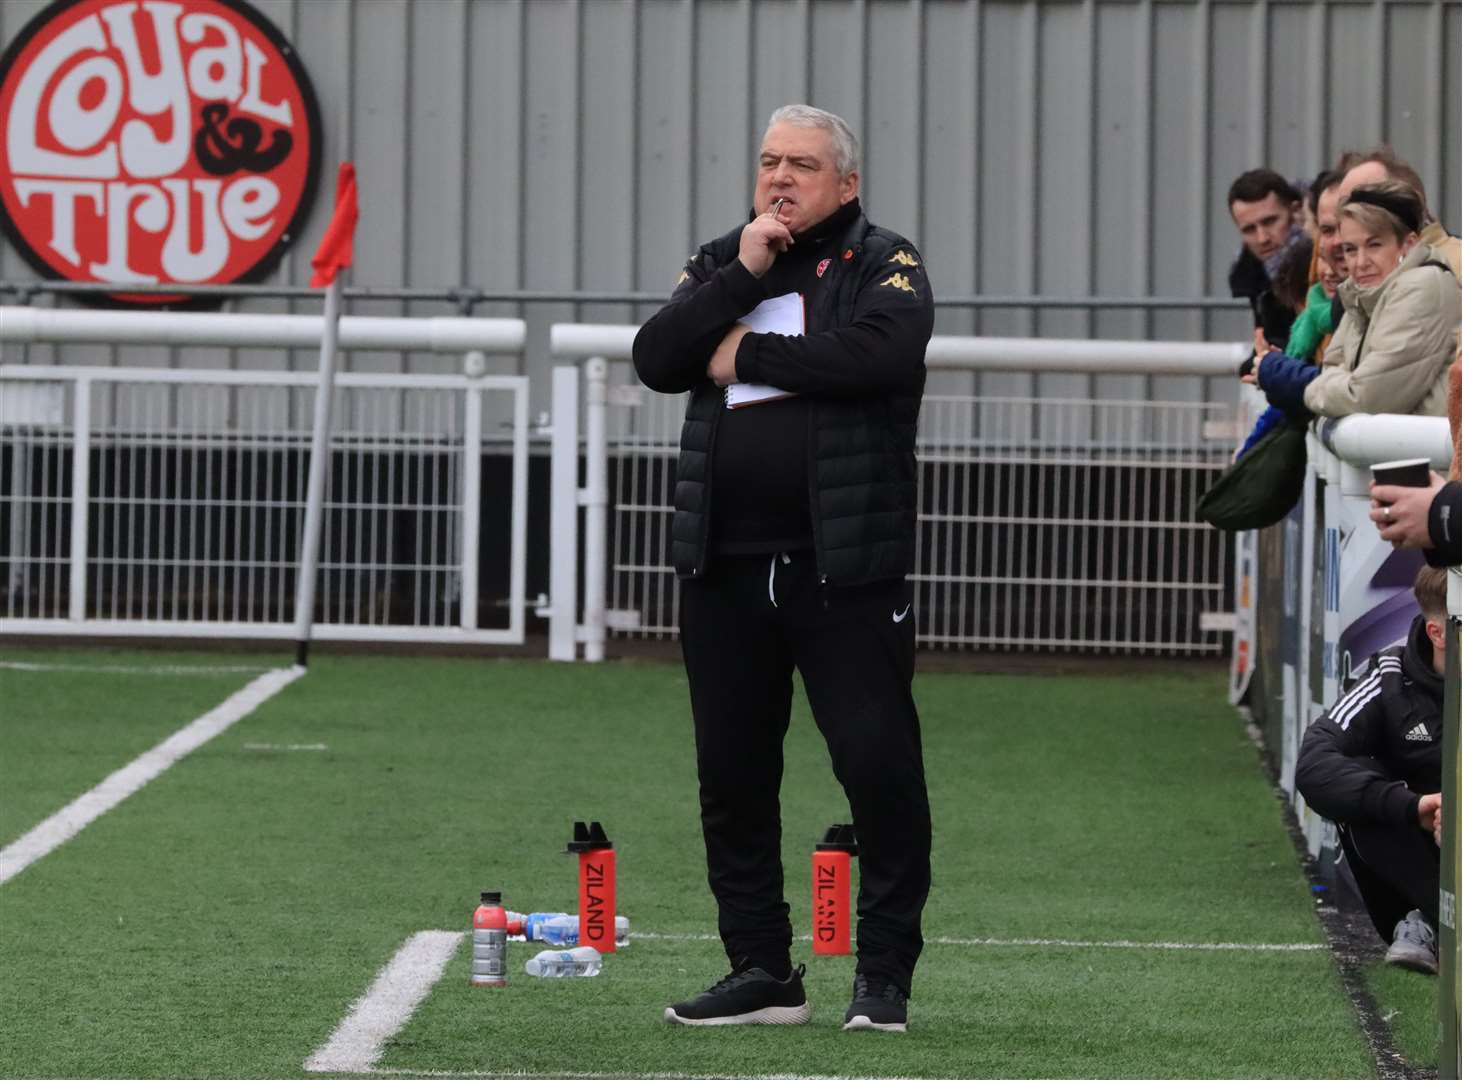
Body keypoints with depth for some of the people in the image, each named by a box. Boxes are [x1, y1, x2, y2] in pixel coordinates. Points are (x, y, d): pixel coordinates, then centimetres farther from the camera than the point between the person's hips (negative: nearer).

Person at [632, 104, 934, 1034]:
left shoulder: (882, 262, 0)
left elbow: (883, 351, -20)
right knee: (733, 775, 8)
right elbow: (657, 359, -1)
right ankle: (762, 972, 17)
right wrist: (743, 277, -9)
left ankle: (886, 973, 3)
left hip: (844, 564, -5)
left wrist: (749, 355, -10)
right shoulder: (720, 263, 14)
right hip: (725, 563, 5)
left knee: (880, 765, -7)